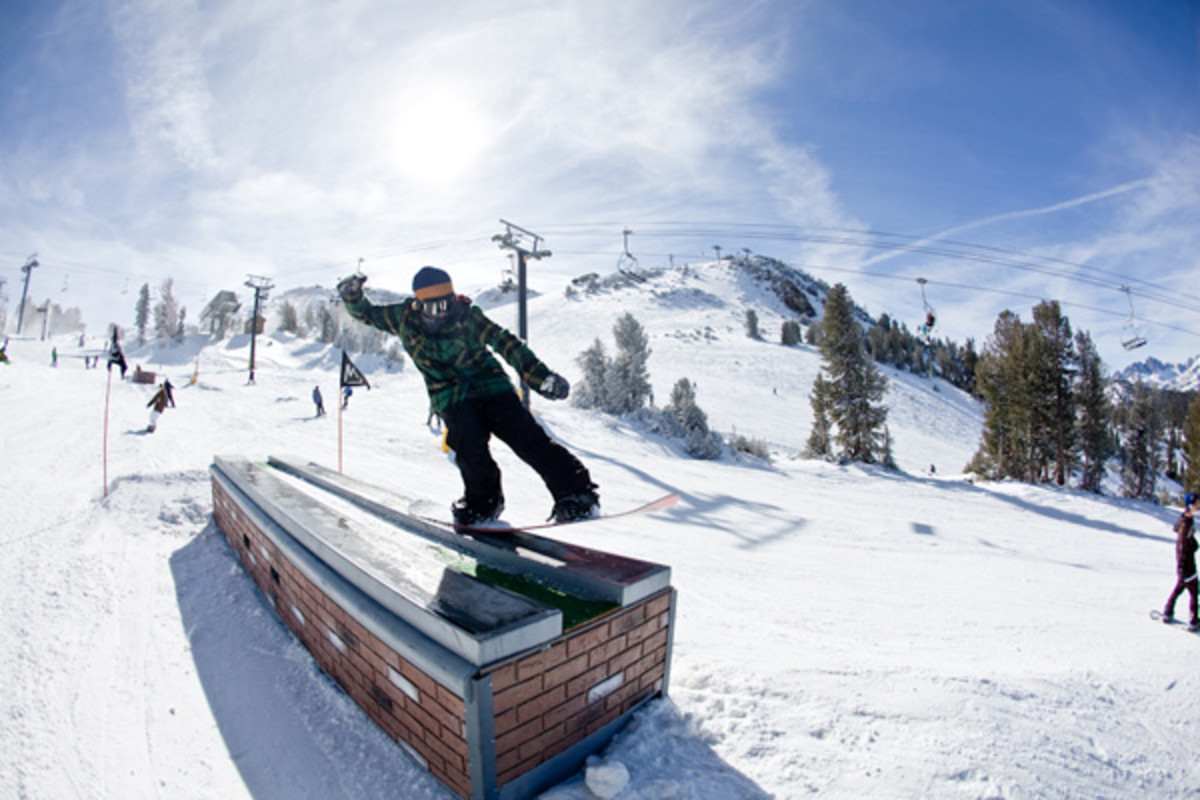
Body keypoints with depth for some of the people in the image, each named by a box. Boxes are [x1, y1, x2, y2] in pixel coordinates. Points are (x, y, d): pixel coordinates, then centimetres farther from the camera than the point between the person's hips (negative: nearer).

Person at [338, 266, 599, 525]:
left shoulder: (467, 315, -7)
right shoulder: (405, 317, 3)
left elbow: (506, 343, -7)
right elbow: (367, 313, 20)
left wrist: (540, 376, -14)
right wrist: (353, 295, -3)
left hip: (492, 386, -2)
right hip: (452, 398, 2)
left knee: (528, 439, -13)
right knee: (469, 446, -21)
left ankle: (575, 493, -8)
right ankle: (483, 500, 7)